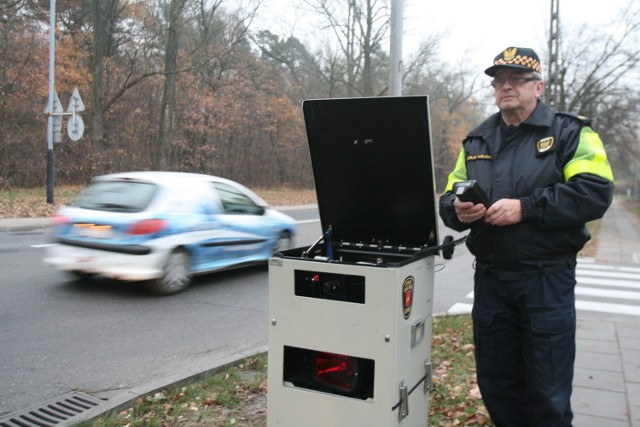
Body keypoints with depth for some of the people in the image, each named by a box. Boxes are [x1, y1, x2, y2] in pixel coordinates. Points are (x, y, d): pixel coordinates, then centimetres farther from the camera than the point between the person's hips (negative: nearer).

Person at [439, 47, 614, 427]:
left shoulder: (570, 132, -1)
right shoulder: (477, 141, 13)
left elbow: (595, 192, -14)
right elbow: (448, 199, 13)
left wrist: (525, 207, -21)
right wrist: (458, 210, -10)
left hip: (547, 279, -4)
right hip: (490, 278, 5)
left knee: (548, 395, 6)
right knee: (495, 384, 15)